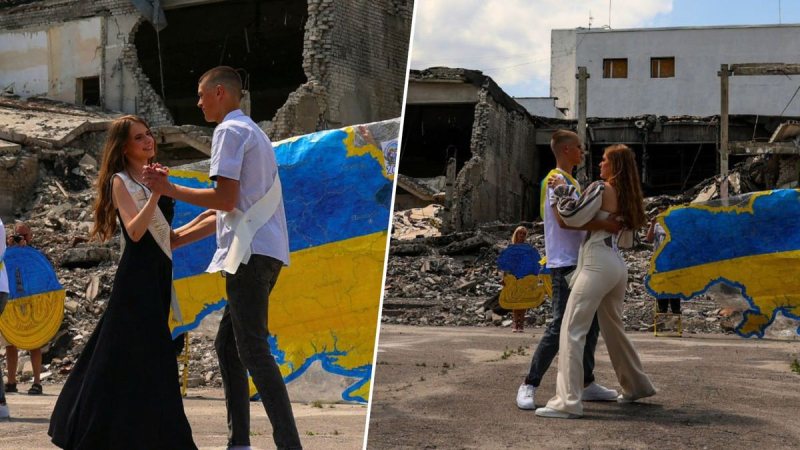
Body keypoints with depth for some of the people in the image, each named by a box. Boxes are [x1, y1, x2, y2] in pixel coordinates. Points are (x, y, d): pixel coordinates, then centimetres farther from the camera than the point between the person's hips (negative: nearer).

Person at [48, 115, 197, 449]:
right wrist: (156, 194, -26)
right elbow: (135, 231, -21)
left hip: (158, 272, 8)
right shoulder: (120, 181, -6)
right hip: (137, 274, -8)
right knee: (137, 351, -9)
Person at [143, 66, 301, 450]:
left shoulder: (230, 131, -5)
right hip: (260, 252, 10)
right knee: (227, 344, 13)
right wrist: (174, 238, 28)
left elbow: (226, 200, -15)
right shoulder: (251, 132, 25)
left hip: (251, 253, -10)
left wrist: (170, 190, -5)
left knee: (253, 350, -11)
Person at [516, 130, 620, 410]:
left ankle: (587, 383, 20)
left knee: (590, 323, 12)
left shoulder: (572, 182, 20)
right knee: (560, 327, -11)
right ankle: (529, 386, -3)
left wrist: (609, 223, 9)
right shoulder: (556, 179, -11)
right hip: (564, 264, -10)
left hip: (579, 263, 10)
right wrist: (604, 224, -24)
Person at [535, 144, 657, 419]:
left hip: (597, 264, -9)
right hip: (617, 265, 9)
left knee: (572, 330, -11)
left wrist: (562, 190, 0)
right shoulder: (628, 197, 16)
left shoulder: (601, 189, -8)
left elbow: (572, 217, -13)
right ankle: (636, 386, 35)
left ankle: (567, 402, -17)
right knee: (613, 328, 24)